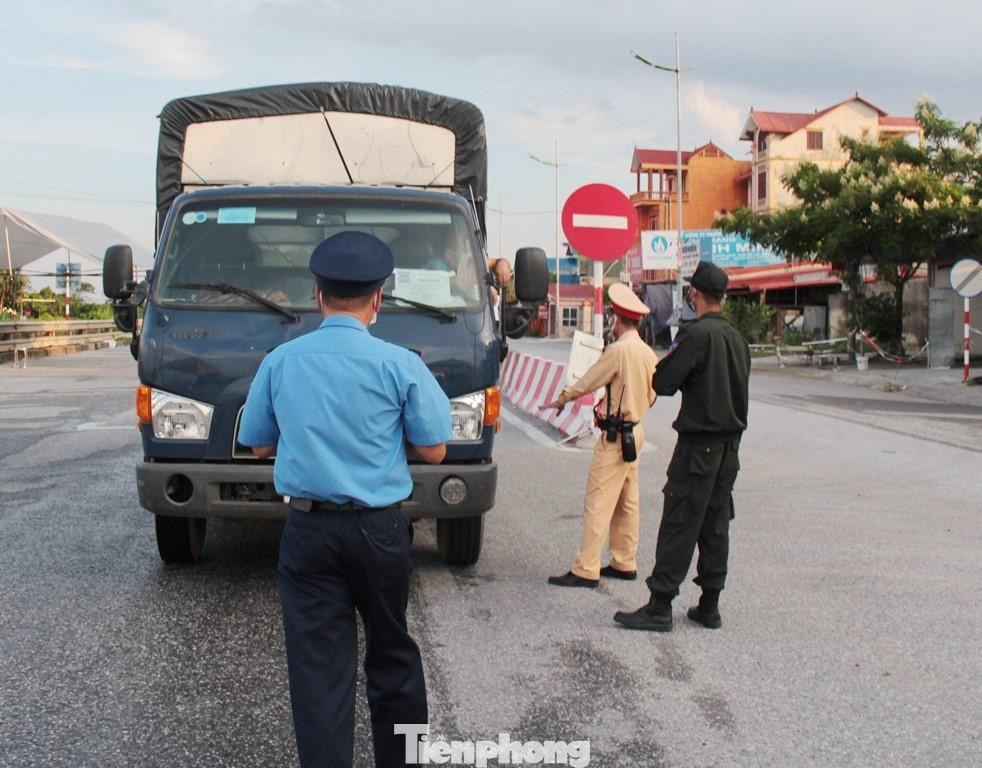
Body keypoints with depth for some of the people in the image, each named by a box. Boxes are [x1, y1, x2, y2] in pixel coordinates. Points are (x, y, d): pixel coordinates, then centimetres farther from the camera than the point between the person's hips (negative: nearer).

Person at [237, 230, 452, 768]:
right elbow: (433, 451, -3)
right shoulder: (399, 364, -8)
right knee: (391, 653, 17)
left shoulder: (280, 361, -1)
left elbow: (259, 446, 9)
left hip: (307, 530, 1)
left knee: (317, 664, 5)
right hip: (379, 528, 0)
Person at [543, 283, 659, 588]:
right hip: (635, 431, 9)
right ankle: (624, 563, 22)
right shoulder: (648, 353, 6)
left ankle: (586, 570, -6)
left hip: (616, 436, -9)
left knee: (598, 502, -7)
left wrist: (560, 400, 6)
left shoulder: (619, 350, -17)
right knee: (627, 501, 14)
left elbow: (587, 383, -9)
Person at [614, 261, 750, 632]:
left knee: (679, 524, -5)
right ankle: (709, 606, 16)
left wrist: (668, 361, 4)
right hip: (730, 443, 7)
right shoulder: (737, 338, 9)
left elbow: (663, 382, -15)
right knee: (715, 525, 11)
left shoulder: (696, 334, -15)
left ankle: (660, 607, -3)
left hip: (698, 443, -7)